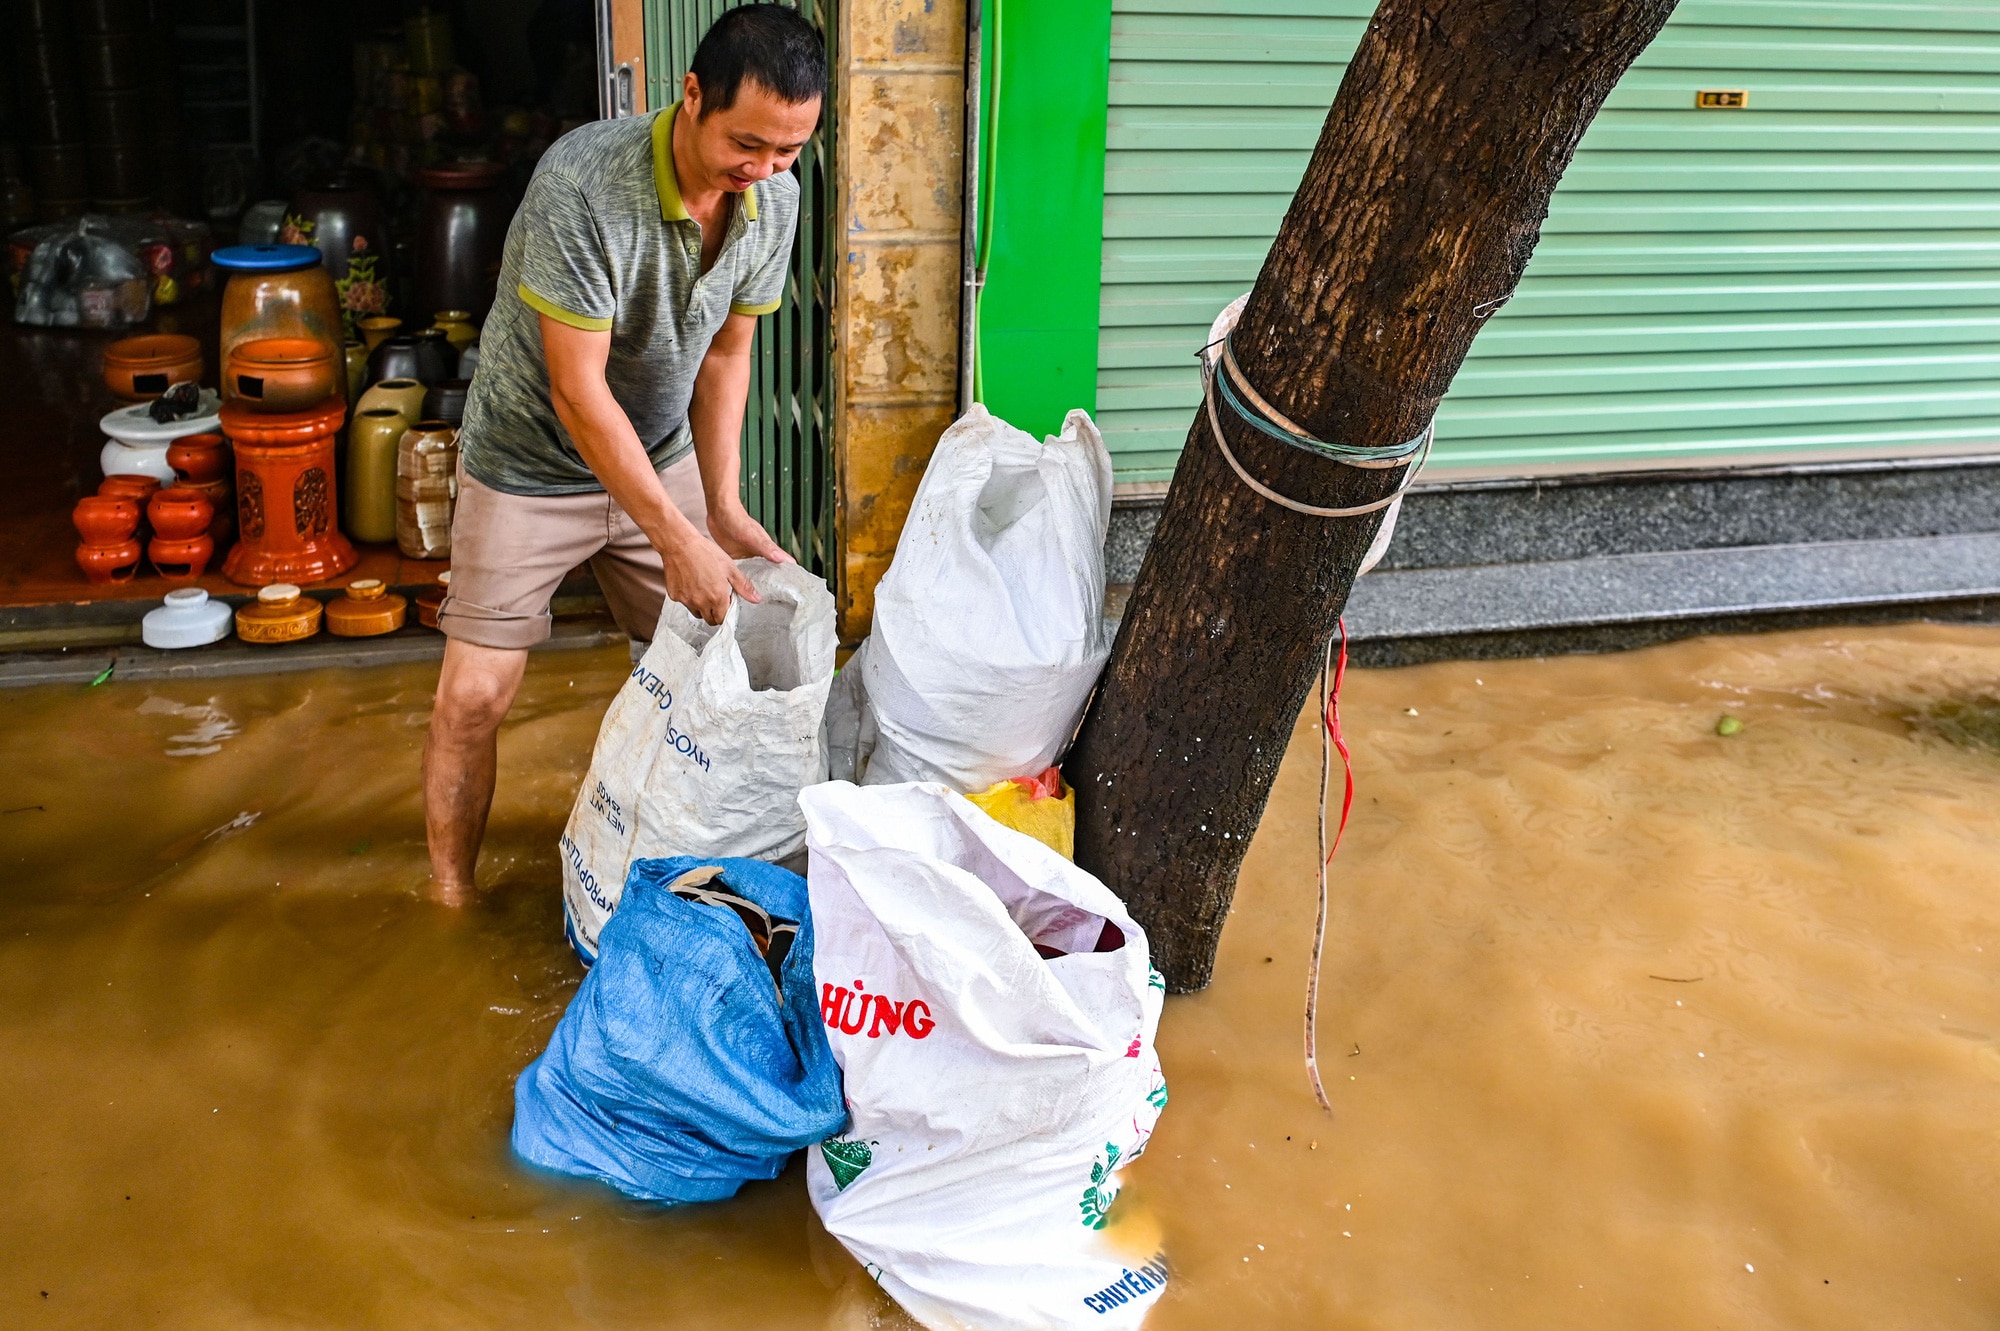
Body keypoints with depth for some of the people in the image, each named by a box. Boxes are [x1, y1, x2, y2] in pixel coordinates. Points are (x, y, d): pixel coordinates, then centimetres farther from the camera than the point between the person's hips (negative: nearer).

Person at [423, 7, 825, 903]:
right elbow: (579, 392, -30)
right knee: (476, 696, -4)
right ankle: (450, 899, 14)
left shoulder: (773, 200, -12)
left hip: (658, 457, 5)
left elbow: (725, 352, 0)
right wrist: (680, 540, -30)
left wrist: (723, 507, -7)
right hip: (531, 465, -5)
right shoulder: (583, 182, -32)